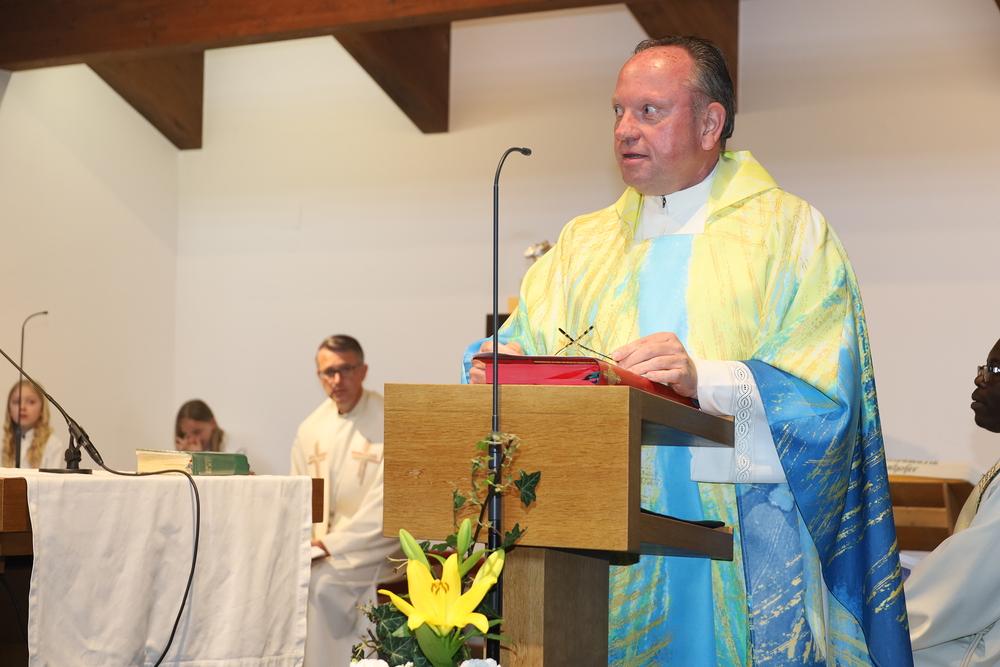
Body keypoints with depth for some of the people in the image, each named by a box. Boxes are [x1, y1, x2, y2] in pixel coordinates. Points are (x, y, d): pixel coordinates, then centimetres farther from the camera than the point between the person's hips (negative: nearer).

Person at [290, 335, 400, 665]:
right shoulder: (311, 429, 10)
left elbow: (386, 505, -15)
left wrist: (330, 545, -18)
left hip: (372, 550, -5)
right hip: (320, 549, 6)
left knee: (320, 583, -28)